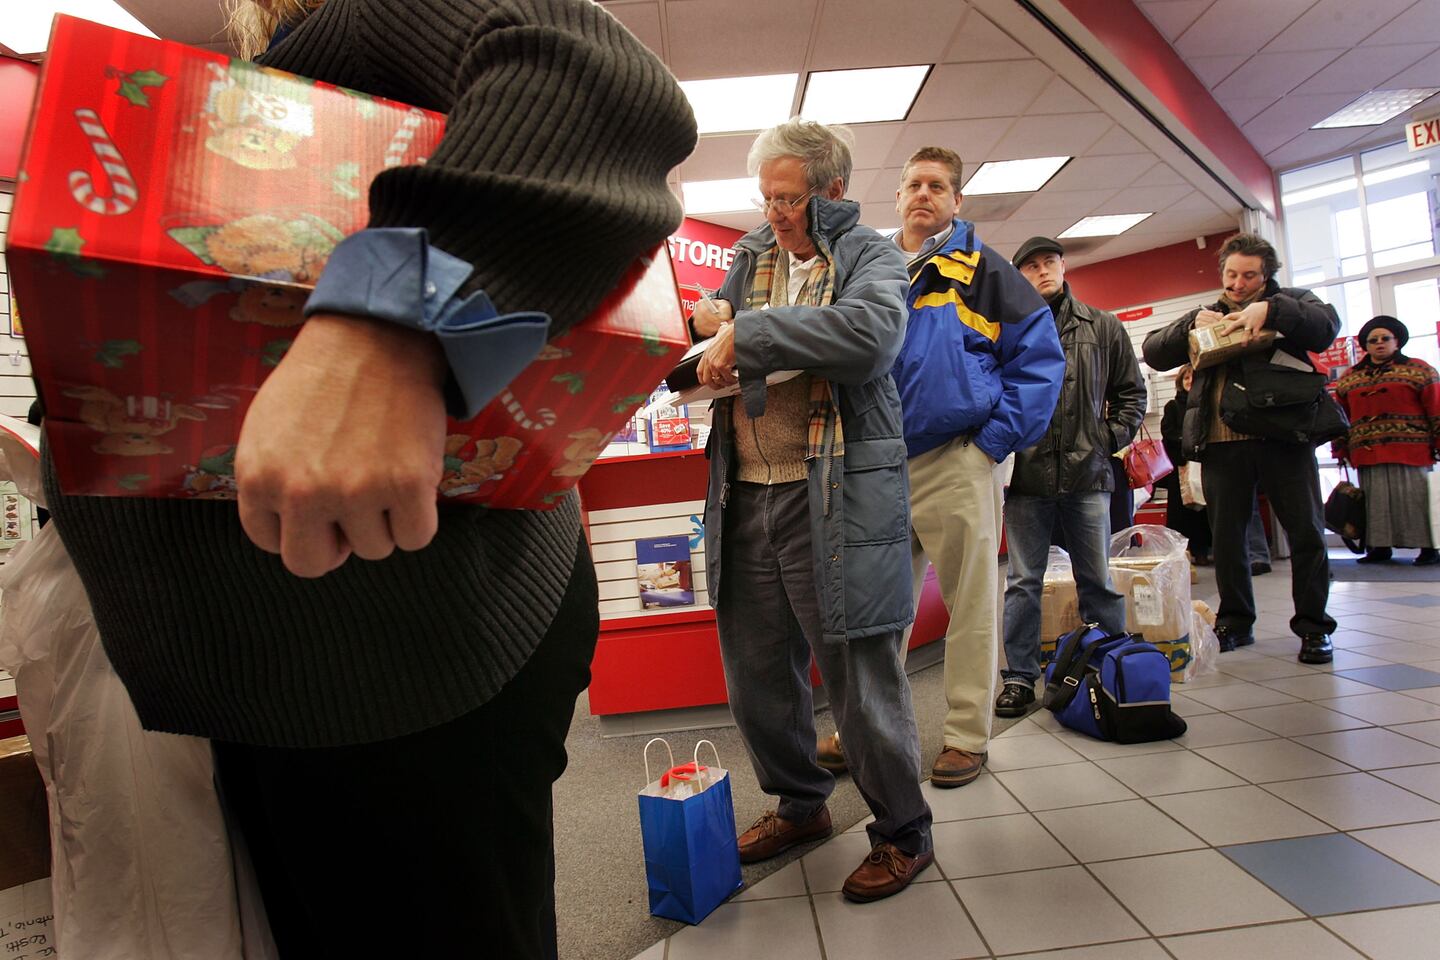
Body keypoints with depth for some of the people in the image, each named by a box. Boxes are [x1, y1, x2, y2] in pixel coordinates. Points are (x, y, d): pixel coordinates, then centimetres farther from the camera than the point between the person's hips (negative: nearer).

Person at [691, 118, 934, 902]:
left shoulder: (869, 256, -1)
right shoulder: (750, 254, 17)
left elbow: (871, 332, -22)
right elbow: (710, 326, 28)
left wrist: (748, 333, -18)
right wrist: (708, 320, 3)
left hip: (837, 500, -6)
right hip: (745, 496, 6)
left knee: (861, 678, 2)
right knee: (756, 677, 15)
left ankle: (904, 834, 25)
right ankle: (800, 805, 38)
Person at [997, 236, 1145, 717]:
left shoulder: (1103, 327, 10)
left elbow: (1131, 392, 16)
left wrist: (1111, 438, 4)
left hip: (1087, 474, 2)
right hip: (1025, 477, -1)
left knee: (1097, 581, 10)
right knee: (1023, 582, 6)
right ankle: (1019, 676, 16)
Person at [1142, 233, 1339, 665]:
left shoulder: (1289, 302, 11)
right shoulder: (1205, 317, 19)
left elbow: (1327, 324, -9)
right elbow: (1153, 353, 9)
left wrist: (1270, 309, -21)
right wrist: (1190, 326, -7)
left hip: (1283, 435, -2)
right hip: (1221, 443, 2)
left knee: (1306, 532, 2)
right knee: (1226, 536, 7)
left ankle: (1314, 627, 15)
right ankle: (1235, 622, 21)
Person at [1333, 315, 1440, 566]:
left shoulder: (1418, 370, 6)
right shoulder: (1350, 378, 15)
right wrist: (1340, 449, 12)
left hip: (1409, 452, -3)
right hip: (1367, 455, 3)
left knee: (1417, 498, -3)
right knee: (1376, 502, 5)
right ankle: (1380, 547, 11)